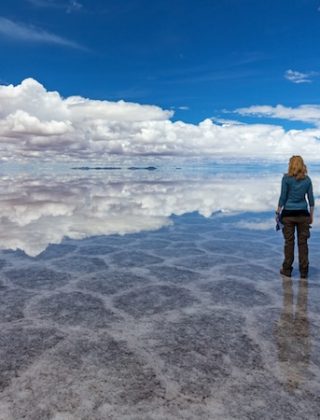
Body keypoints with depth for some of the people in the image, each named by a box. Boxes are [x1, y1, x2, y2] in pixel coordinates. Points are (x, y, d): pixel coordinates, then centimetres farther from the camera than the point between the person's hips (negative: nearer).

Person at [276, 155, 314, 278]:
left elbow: (283, 197, -7)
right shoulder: (307, 179, 3)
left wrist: (278, 213, 2)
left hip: (288, 214, -2)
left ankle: (287, 269, 13)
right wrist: (311, 216, 11)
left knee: (289, 242, 6)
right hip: (303, 214, 2)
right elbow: (311, 199, 3)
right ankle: (304, 272, 11)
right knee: (303, 242, 6)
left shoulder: (286, 178, -7)